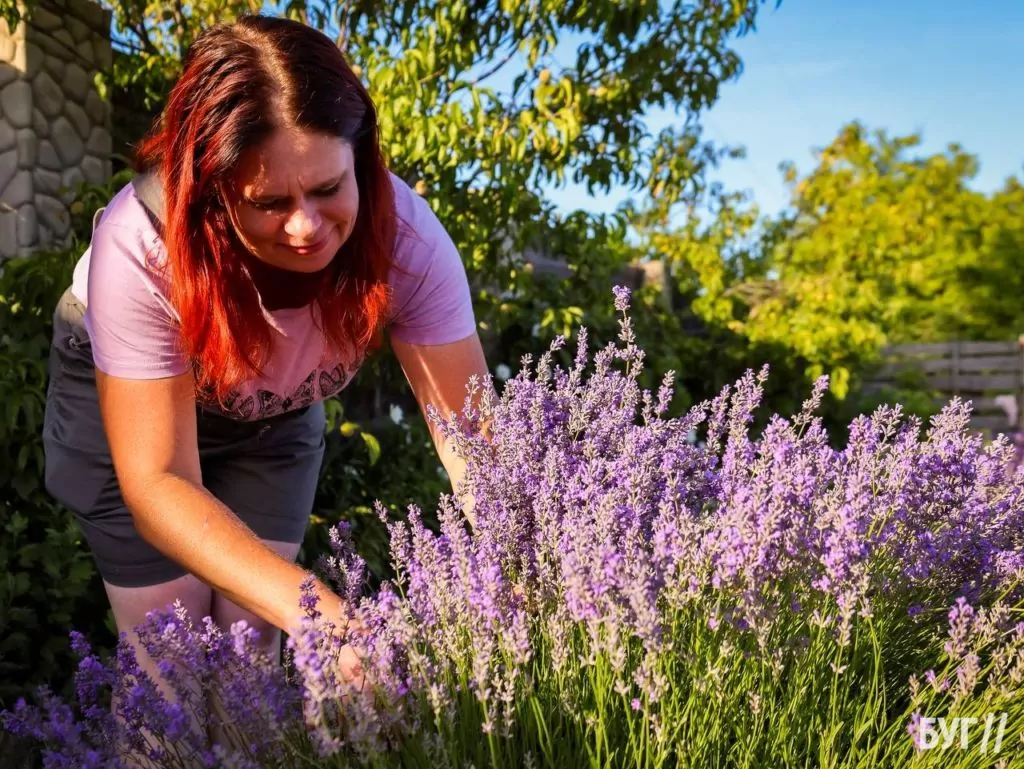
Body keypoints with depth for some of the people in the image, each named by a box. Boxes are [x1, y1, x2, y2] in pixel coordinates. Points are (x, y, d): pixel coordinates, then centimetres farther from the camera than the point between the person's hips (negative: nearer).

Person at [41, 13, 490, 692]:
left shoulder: (402, 234, -34)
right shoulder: (140, 247, -40)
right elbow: (157, 480, -40)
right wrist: (316, 610, -53)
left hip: (277, 407, 2)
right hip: (125, 394, -2)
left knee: (254, 648, 4)